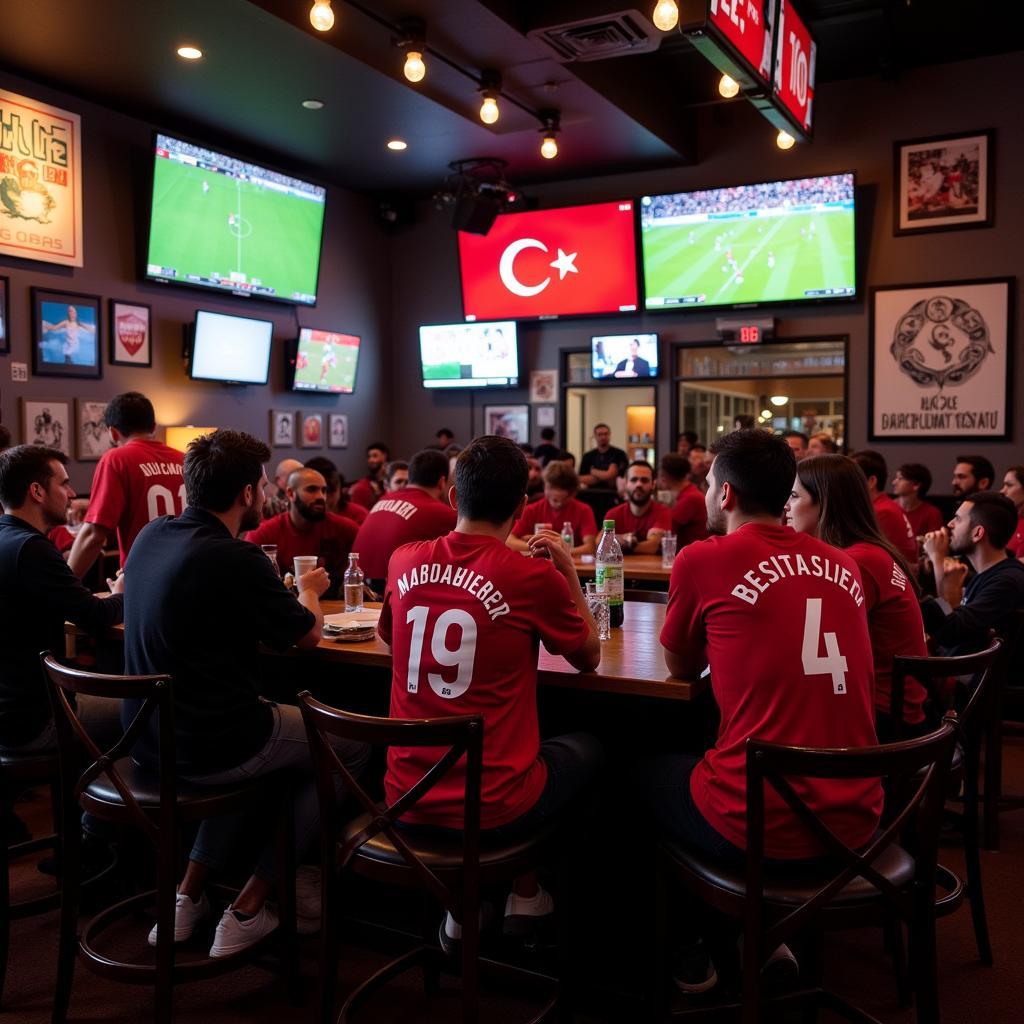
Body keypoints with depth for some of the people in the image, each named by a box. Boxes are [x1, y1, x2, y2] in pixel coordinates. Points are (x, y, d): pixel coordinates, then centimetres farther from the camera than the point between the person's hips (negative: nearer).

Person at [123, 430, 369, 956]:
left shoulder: (150, 537, 1)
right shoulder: (235, 559, -22)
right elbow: (309, 633, -6)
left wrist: (277, 589, 20)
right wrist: (309, 591, 14)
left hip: (148, 737, 8)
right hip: (207, 746, -8)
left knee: (252, 731, 35)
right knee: (351, 747, 12)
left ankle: (189, 893, 28)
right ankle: (248, 908, 14)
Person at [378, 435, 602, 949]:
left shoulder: (405, 562, -3)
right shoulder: (534, 576, -16)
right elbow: (589, 658, 3)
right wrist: (568, 570, 7)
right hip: (494, 808, -4)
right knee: (587, 748, 26)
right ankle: (526, 892, 34)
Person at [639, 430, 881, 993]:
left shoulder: (703, 559, -8)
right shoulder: (842, 565, 8)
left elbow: (680, 668, 8)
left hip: (760, 826, -6)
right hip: (856, 823, 6)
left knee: (645, 770, 25)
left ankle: (691, 955, 35)